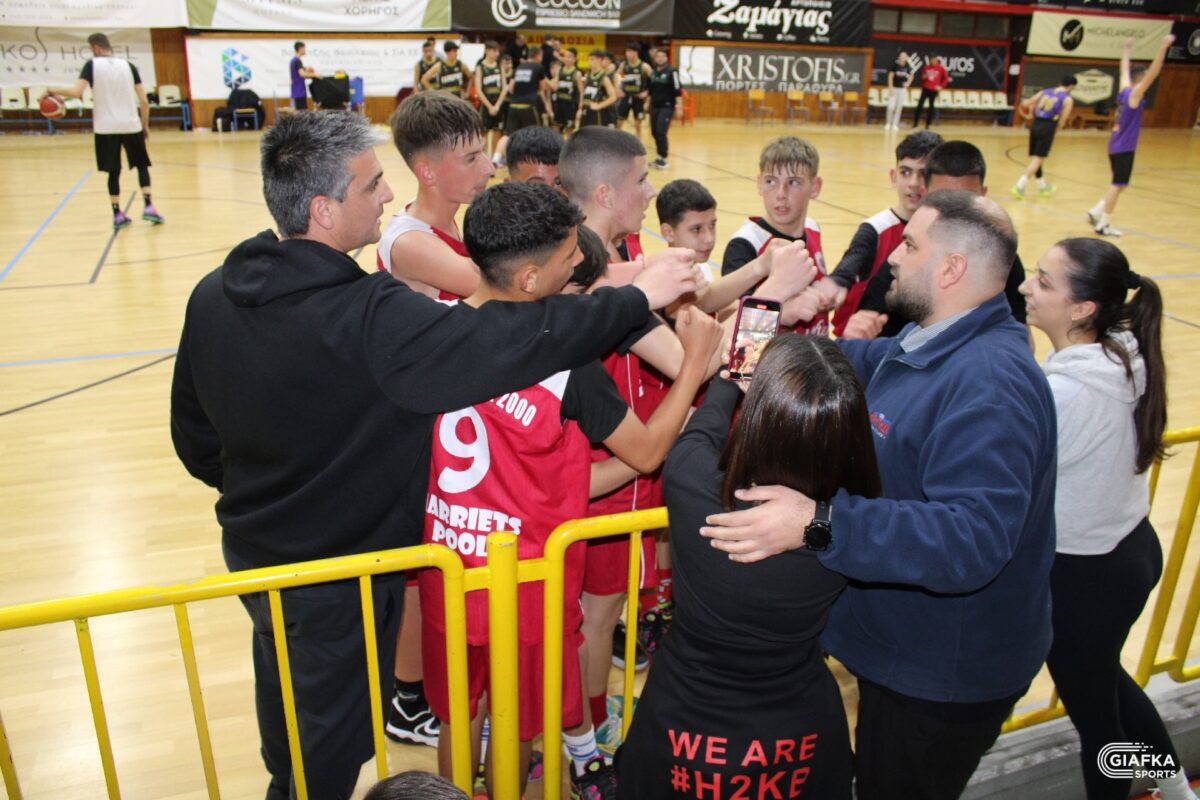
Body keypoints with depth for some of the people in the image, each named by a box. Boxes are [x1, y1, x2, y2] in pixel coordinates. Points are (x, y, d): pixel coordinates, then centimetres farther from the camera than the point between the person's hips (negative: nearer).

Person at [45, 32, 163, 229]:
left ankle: (117, 215, 7)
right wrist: (145, 125, 13)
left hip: (106, 127, -1)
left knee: (113, 171, 8)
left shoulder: (92, 64, -1)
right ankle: (148, 206, -1)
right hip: (131, 125, 1)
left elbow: (77, 92, -13)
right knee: (142, 165, 14)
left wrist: (52, 90, 3)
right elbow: (144, 101, 2)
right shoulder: (128, 66, 5)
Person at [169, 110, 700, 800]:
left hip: (252, 552, 7)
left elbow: (194, 434, 1)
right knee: (332, 732, 19)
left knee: (283, 698, 31)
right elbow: (515, 340, -37)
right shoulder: (370, 318, -33)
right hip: (342, 571, -7)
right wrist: (639, 298, -25)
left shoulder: (213, 296, -9)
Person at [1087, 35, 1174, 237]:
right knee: (1118, 185, -4)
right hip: (1124, 148, -9)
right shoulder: (1134, 94, -11)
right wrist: (1163, 48, -26)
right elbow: (1153, 73, -23)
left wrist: (1127, 50, 39)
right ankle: (1104, 224, -1)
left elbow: (1125, 70, 26)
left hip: (1116, 146, 9)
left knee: (1119, 184, 16)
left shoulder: (1125, 91, 9)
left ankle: (1096, 212, 14)